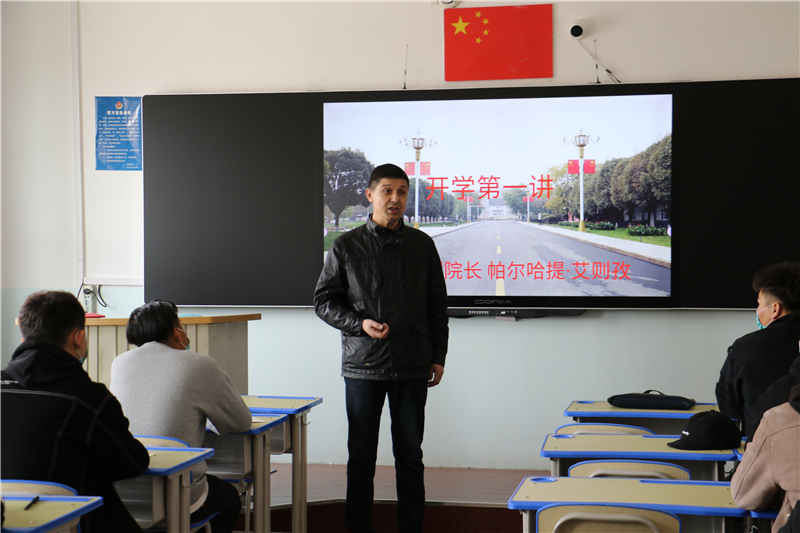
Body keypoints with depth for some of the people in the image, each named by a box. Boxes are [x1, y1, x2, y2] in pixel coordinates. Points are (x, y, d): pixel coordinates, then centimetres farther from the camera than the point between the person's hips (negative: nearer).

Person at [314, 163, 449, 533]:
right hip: (362, 364, -1)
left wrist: (438, 357, 7)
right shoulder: (346, 246, 2)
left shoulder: (422, 245, 8)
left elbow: (437, 305, 12)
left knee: (410, 453, 7)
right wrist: (359, 323, -12)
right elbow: (323, 300, 4)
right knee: (361, 455, 5)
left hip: (412, 365, 1)